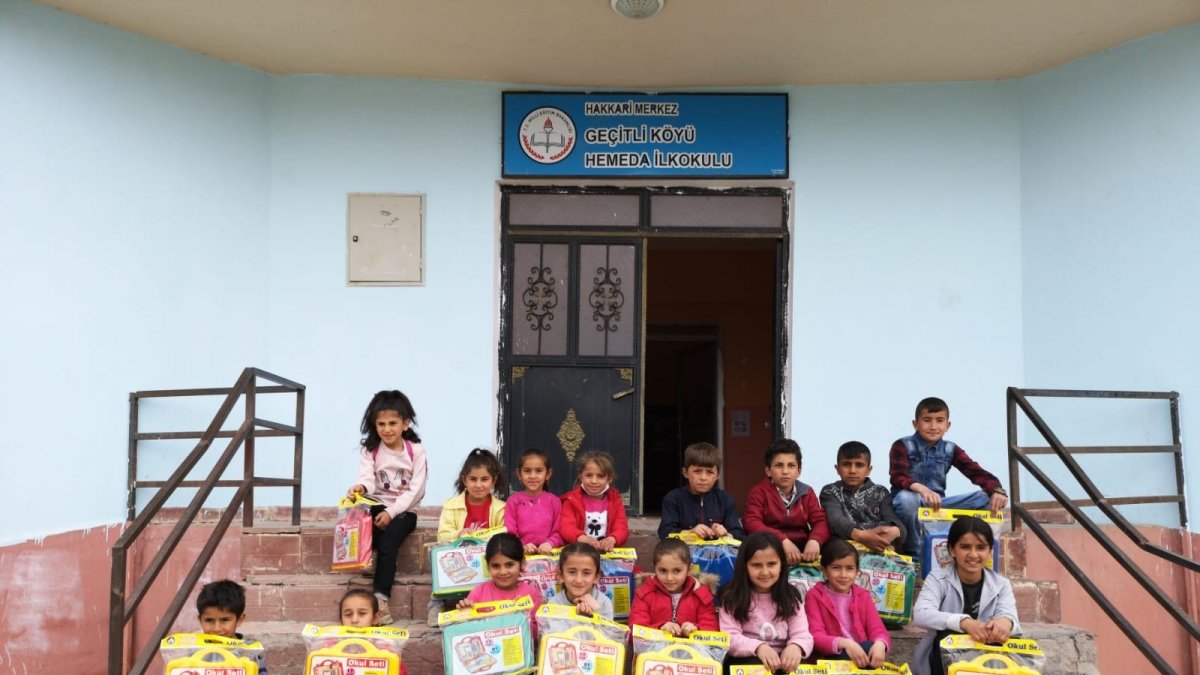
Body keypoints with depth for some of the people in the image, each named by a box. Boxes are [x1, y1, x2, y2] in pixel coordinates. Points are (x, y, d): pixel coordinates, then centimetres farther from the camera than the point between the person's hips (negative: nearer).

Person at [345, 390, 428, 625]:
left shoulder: (416, 450, -4)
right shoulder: (370, 449, 2)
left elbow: (416, 489, -9)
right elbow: (368, 479, -14)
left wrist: (391, 512, -18)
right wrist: (361, 487, -39)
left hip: (404, 510, -2)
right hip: (378, 506, 2)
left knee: (388, 543, -26)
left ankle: (380, 599, -25)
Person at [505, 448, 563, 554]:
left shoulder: (554, 501, 10)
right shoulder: (513, 501, 8)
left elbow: (558, 532, 7)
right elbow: (509, 533, 4)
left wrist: (549, 543, -12)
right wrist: (522, 546, -13)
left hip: (547, 552, 1)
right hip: (521, 553, -1)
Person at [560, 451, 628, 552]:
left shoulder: (615, 500, 11)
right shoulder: (571, 499, 6)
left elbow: (621, 528, 1)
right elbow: (566, 527, -8)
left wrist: (611, 539, -21)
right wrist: (583, 538, -28)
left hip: (607, 551, 4)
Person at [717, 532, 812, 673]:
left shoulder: (791, 597, 9)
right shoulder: (731, 597, 0)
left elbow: (803, 635, -1)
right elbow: (730, 639, -11)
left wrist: (795, 646, -26)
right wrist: (758, 647, -30)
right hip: (744, 662, -2)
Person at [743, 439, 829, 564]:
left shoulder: (806, 492, 12)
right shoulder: (758, 492, 1)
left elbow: (821, 521, 1)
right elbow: (752, 524, -13)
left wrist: (814, 540, -24)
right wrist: (783, 540, -29)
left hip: (802, 549, 3)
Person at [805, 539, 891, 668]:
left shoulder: (863, 596, 13)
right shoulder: (815, 596, 1)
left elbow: (878, 630, 1)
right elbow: (816, 637, -11)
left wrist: (880, 644, -25)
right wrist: (844, 643, -31)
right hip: (830, 658, -4)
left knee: (873, 647, -28)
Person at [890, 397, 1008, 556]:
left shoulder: (950, 449, 5)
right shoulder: (902, 446, -8)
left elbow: (977, 472, -8)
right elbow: (897, 477, -24)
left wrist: (997, 490, -29)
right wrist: (922, 489, -44)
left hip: (937, 504, 4)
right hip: (912, 503, -4)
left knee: (986, 498, -12)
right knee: (907, 498, -40)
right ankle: (914, 551, -15)